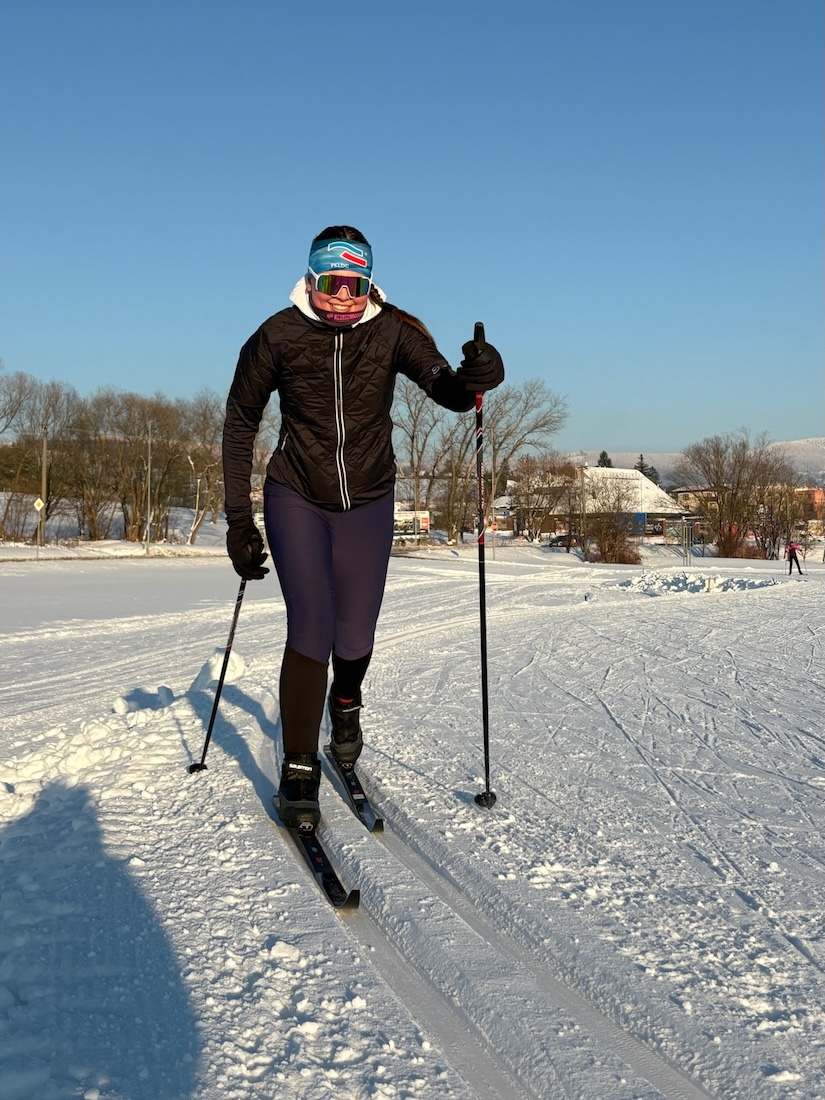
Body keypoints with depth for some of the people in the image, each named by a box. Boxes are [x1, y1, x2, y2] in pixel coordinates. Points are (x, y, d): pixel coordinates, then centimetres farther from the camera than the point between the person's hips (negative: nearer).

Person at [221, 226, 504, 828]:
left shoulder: (394, 331, -12)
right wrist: (239, 518, -6)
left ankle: (346, 702, 41)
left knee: (355, 636, 5)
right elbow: (240, 423, -4)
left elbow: (447, 391, -22)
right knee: (311, 629, -14)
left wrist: (473, 378, -47)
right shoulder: (277, 337, -13)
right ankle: (299, 769, 2)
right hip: (297, 500, -1)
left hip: (368, 504, 2)